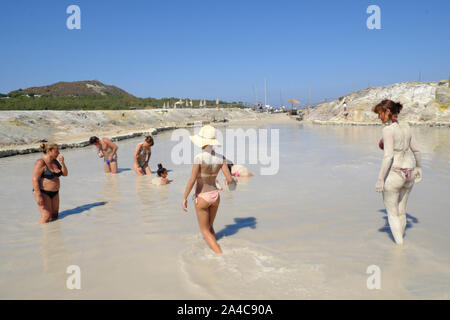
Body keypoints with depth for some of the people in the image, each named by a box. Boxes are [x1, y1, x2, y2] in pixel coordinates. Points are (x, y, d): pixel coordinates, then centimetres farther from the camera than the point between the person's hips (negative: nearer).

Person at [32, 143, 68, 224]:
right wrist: (38, 196, -24)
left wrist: (62, 162, -9)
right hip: (43, 193, -8)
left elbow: (65, 174, 7)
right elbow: (35, 180, -20)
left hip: (54, 193, 8)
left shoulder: (55, 161, 6)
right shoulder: (40, 163, -17)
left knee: (55, 216, 7)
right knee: (46, 217, -13)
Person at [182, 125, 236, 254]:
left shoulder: (199, 157, -21)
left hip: (202, 198, -5)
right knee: (210, 226, 27)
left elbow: (192, 180, -24)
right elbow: (229, 179, -8)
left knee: (205, 231, 11)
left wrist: (184, 198, -14)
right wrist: (232, 182, 17)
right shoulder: (221, 158, -7)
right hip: (215, 195, 5)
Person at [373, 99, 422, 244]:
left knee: (392, 213, 9)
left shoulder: (388, 130, -16)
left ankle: (399, 245, 12)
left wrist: (380, 179, -19)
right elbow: (416, 150, 15)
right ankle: (400, 240, 35)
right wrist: (419, 167, 29)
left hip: (393, 174, -7)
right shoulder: (406, 126, 6)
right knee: (401, 211, 22)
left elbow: (388, 156, -23)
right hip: (408, 173, 7)